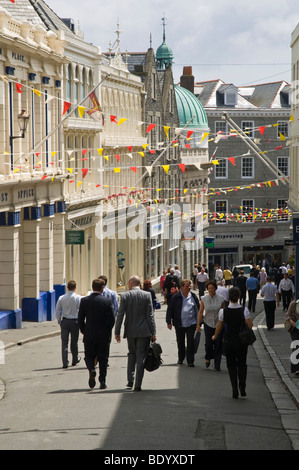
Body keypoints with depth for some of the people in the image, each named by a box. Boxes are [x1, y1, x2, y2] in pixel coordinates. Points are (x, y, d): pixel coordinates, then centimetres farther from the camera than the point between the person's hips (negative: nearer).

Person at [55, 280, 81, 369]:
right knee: (74, 342, 14)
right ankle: (75, 360, 30)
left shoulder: (61, 298, 0)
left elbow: (57, 312, 3)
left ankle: (65, 362, -7)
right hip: (74, 321, -1)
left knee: (64, 342, 1)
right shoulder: (78, 298, -7)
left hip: (64, 321, 1)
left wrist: (59, 321, 15)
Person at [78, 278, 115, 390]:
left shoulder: (84, 301, -4)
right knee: (103, 358, 9)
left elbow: (80, 318, -1)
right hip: (104, 335, -1)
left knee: (89, 356, 14)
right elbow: (112, 319, -9)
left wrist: (83, 330, 14)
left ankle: (91, 370, -15)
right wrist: (107, 330, 8)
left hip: (89, 335, 1)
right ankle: (102, 382, 9)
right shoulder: (107, 301, -8)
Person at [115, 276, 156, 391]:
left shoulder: (125, 296, -3)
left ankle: (130, 380, 15)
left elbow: (120, 315, -4)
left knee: (132, 354, 20)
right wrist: (153, 333, -2)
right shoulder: (147, 295, -4)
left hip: (130, 331, 1)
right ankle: (138, 385, -2)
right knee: (141, 356, 2)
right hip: (144, 332, -1)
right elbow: (150, 315, -5)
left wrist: (117, 332, 1)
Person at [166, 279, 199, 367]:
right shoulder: (176, 297, -2)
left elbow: (198, 309, 10)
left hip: (191, 323, 0)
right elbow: (170, 309, 1)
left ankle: (190, 361, -2)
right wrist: (169, 322, -1)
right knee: (180, 342, 13)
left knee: (190, 342, -6)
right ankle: (181, 358, 32)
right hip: (179, 324, 0)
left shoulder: (193, 297, 3)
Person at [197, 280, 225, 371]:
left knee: (218, 344, -4)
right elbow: (200, 312, 0)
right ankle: (208, 358, 25)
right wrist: (198, 324, -5)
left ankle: (217, 364, 4)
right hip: (208, 323, 0)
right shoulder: (204, 299, -3)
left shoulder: (221, 299, -3)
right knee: (209, 343, -5)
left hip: (219, 324, 0)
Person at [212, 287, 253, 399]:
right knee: (242, 364, 17)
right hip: (242, 341, 0)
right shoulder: (244, 310, -13)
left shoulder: (223, 311, -10)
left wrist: (215, 336, 18)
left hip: (228, 341, 0)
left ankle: (235, 390, 4)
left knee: (231, 365, 12)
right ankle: (242, 388, 5)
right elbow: (250, 326, -12)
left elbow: (219, 327, 0)